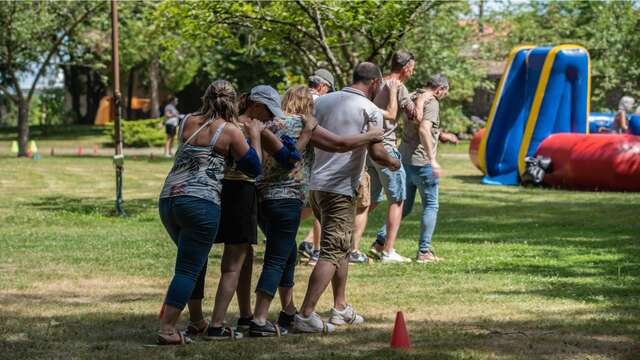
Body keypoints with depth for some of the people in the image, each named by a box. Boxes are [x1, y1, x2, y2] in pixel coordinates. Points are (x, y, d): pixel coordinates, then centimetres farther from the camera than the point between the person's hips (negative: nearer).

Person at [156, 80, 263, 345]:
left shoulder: (188, 122, 13)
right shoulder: (230, 131, -1)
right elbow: (253, 169, 8)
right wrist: (255, 136, 21)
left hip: (168, 199, 6)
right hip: (200, 202, -6)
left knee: (195, 261, 25)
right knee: (189, 268, -4)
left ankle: (197, 319, 33)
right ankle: (167, 329, -13)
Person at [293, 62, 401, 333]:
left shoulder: (323, 101, 11)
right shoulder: (370, 110, -7)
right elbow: (376, 153, -15)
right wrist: (393, 163, 4)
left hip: (314, 184, 8)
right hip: (341, 188, -8)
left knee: (342, 248, 22)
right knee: (332, 252, -8)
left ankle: (340, 307, 27)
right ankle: (305, 315, -17)